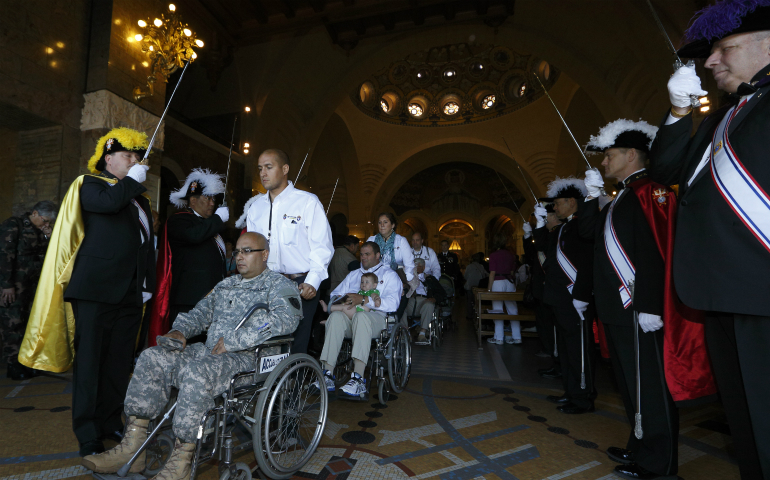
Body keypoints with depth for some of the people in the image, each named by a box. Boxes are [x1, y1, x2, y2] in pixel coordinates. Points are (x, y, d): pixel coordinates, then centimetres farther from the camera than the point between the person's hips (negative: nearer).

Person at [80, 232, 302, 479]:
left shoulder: (279, 285, -3)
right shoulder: (226, 284, 24)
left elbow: (285, 318, -21)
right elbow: (200, 312, 26)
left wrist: (232, 341, -23)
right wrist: (180, 331, 2)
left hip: (246, 358, -8)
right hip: (208, 351, 8)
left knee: (197, 371, -34)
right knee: (151, 357, -7)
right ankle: (132, 448, -5)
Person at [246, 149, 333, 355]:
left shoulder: (308, 202, 0)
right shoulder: (256, 207, 15)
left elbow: (321, 246, -5)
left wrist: (312, 282, -16)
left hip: (300, 285, -4)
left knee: (295, 345, -2)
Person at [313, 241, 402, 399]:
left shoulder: (389, 275, 13)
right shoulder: (353, 275, 32)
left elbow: (392, 303, -5)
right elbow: (335, 294, 23)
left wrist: (364, 300, -16)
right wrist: (339, 299, -2)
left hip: (376, 317, -4)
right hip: (349, 317, 4)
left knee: (361, 316, -39)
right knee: (335, 316, -31)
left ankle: (358, 379, -44)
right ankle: (327, 375, -33)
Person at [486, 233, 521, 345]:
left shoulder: (493, 255, -5)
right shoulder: (510, 255, 9)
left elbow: (492, 273, -8)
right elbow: (512, 272, 12)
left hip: (498, 282, -5)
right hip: (510, 282, 5)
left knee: (498, 310, 0)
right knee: (512, 309, 8)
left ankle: (498, 338, 5)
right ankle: (517, 338, 10)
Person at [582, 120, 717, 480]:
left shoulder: (650, 190, -11)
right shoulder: (621, 197, 18)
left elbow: (654, 251, -21)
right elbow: (588, 231, 16)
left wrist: (648, 305, -25)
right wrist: (592, 196, 6)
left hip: (638, 309, -10)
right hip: (617, 308, 10)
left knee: (650, 384, 3)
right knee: (630, 382, 19)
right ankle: (640, 448, 34)